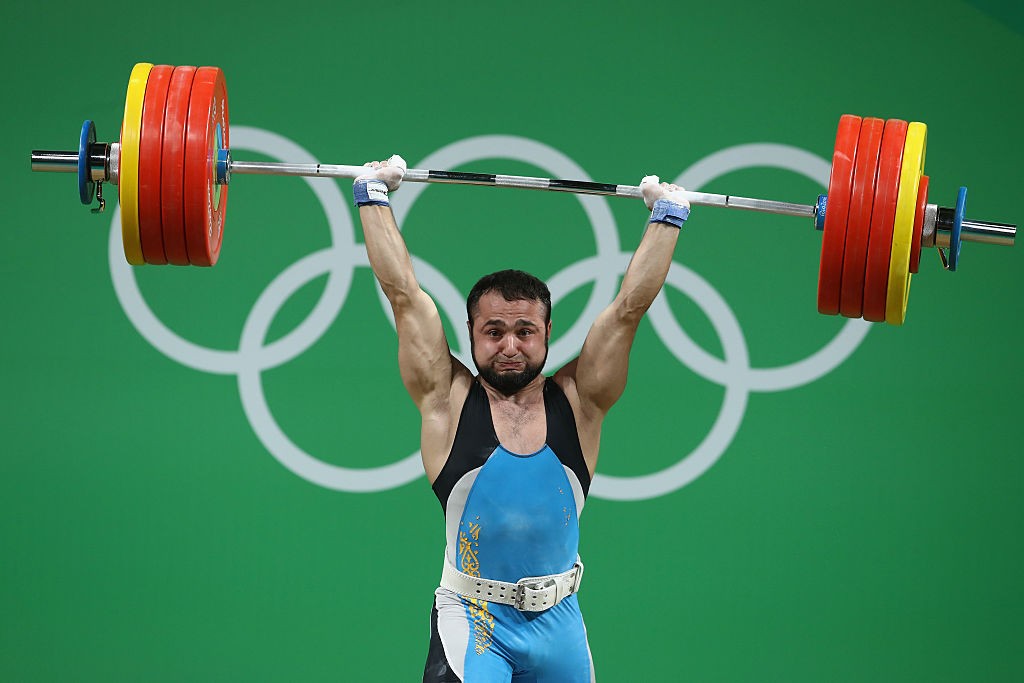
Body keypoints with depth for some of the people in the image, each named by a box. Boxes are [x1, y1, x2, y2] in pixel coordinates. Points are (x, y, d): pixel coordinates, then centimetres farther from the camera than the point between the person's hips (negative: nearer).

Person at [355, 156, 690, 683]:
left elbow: (630, 306, 5)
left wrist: (668, 214, 10)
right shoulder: (449, 400, -2)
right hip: (471, 618, -3)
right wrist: (372, 195, 4)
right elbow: (403, 291, -1)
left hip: (558, 623, 3)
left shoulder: (577, 402, 2)